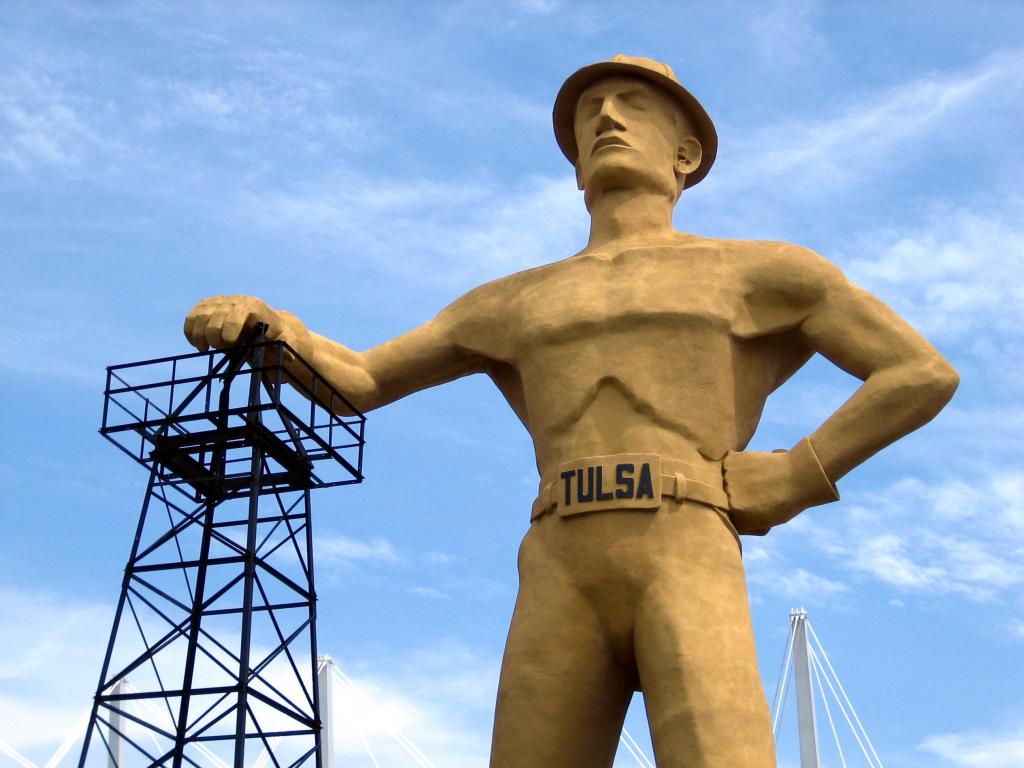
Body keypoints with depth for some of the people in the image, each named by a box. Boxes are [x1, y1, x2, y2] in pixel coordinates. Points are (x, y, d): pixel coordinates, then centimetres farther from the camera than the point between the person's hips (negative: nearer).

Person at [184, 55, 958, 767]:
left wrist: (792, 482, 3)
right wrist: (257, 320, 7)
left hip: (687, 577, -3)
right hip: (564, 590, 4)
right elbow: (354, 383, 29)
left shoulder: (761, 270, 21)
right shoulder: (513, 303, 30)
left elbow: (926, 376, 16)